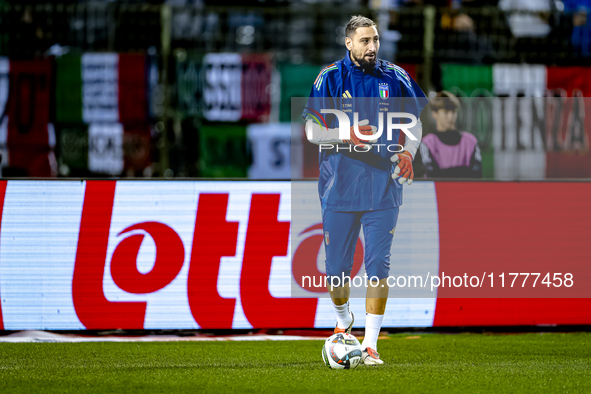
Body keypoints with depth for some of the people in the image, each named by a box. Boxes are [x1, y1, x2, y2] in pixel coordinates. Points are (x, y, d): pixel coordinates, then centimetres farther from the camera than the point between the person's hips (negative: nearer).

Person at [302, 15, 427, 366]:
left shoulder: (395, 78, 5)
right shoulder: (330, 78, 0)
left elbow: (414, 123, 15)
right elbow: (312, 130, -2)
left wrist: (408, 153, -4)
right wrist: (346, 135, -19)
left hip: (383, 188, 0)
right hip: (340, 188, 0)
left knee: (379, 267, -7)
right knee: (337, 268, 5)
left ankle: (370, 345, -4)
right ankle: (344, 320, 35)